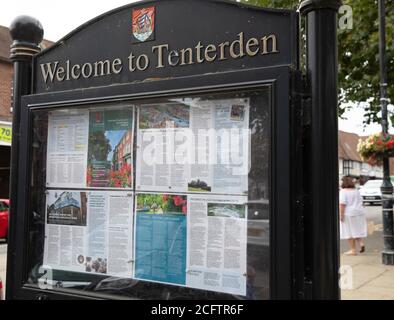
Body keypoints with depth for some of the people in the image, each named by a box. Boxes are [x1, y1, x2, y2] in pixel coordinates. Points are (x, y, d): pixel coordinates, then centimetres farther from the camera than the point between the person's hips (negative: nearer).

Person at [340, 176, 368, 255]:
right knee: (357, 230, 18)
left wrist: (341, 215, -17)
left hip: (348, 214, -7)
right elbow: (361, 202, 16)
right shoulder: (356, 191, 11)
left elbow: (342, 204, -18)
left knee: (349, 232, -1)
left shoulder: (343, 192, -12)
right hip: (359, 213, 7)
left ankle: (353, 250, 1)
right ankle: (361, 243, 0)